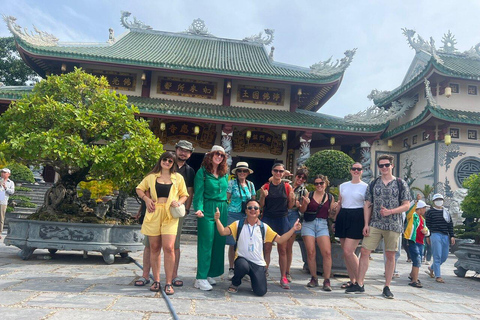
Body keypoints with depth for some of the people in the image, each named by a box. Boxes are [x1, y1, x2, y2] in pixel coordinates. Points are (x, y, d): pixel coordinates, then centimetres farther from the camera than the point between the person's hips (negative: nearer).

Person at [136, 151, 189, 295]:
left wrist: (179, 202, -6)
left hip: (170, 215, -1)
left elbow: (184, 195, 15)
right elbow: (139, 189, 21)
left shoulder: (178, 178, 10)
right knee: (154, 248, 6)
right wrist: (146, 199, 2)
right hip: (153, 214, 2)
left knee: (169, 248, -11)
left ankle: (168, 283, -4)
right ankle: (156, 281, 17)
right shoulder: (151, 176, 12)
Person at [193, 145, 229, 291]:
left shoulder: (224, 174, 15)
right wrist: (199, 209, -21)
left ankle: (211, 274, 18)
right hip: (207, 210, -6)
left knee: (219, 243, 6)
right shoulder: (202, 172, -2)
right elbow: (198, 192, -8)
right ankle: (201, 278, -2)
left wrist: (225, 208, 12)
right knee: (206, 243, -7)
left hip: (222, 210, 6)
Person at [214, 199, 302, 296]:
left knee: (261, 291, -13)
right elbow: (223, 232, -9)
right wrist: (217, 220, -25)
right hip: (242, 259, -2)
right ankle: (235, 284, -2)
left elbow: (280, 240, 5)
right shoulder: (239, 224, 3)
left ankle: (254, 278, 24)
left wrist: (293, 229, -5)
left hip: (258, 263, 2)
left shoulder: (264, 227, 8)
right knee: (243, 266, -38)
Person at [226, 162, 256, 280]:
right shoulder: (231, 183, 0)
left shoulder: (250, 184, 12)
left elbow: (253, 201, 19)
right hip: (233, 215, -3)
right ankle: (231, 269, 12)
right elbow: (226, 199, 0)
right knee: (232, 244, 0)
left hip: (247, 216, 3)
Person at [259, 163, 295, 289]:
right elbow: (261, 205, 5)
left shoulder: (287, 187, 4)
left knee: (282, 249, 3)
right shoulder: (266, 186, 3)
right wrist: (263, 196, -14)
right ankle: (264, 273, 9)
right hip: (268, 218, 0)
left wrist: (292, 199, -12)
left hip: (282, 219, 0)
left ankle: (283, 277, 10)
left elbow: (290, 206, 8)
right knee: (266, 248, 0)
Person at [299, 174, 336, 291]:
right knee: (311, 253, -3)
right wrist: (305, 203, -11)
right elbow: (302, 211, 8)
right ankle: (314, 278, 12)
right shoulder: (309, 195, 6)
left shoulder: (330, 197, 10)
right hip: (309, 224, 0)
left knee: (327, 252, -12)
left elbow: (329, 215, 14)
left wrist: (333, 209, -6)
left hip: (323, 225, 1)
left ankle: (327, 281, -3)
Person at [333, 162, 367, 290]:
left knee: (348, 251, -13)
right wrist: (335, 221, 16)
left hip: (357, 218, -5)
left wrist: (366, 224, -8)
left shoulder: (365, 187, 1)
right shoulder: (343, 186, 14)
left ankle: (359, 280, 4)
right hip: (343, 217, 5)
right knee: (345, 252, 7)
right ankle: (352, 280, 19)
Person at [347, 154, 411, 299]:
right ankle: (359, 284, 5)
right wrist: (366, 224, 0)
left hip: (393, 226, -2)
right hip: (375, 224, 2)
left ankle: (387, 287, 16)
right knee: (364, 252, -3)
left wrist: (390, 212, -15)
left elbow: (406, 205, 1)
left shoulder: (401, 184, 3)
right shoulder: (373, 184, 9)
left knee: (390, 255, 4)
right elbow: (367, 205, 9)